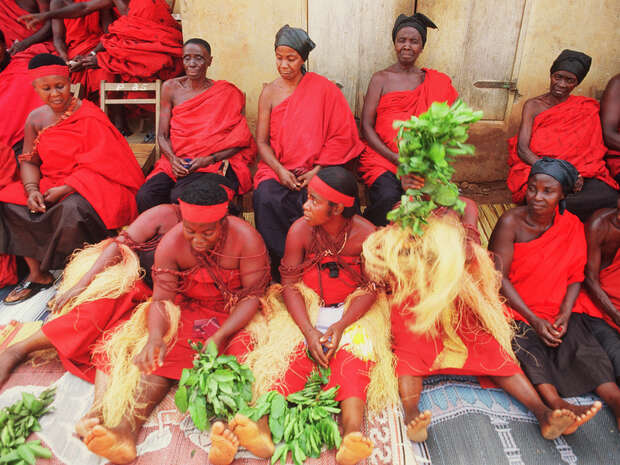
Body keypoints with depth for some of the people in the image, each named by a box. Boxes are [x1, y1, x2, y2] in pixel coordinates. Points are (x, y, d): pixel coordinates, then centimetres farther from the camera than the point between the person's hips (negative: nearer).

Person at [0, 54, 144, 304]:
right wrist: (32, 189, -12)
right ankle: (36, 273, -3)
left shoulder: (90, 117, -10)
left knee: (73, 209, -37)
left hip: (89, 183, -6)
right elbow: (28, 161, 8)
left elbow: (97, 164, -15)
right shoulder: (36, 119, 8)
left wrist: (65, 188, -22)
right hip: (50, 182, 7)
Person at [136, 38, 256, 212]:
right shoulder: (171, 88, 12)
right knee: (144, 196, -25)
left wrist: (209, 159, -15)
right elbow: (162, 136, 12)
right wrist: (173, 159, -10)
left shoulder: (226, 93, 3)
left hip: (213, 165, -3)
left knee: (180, 196, -33)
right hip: (175, 163, 3)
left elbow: (239, 142, 0)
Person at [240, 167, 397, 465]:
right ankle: (263, 425, -39)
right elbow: (291, 286, -10)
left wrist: (341, 326, -24)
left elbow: (370, 289, -9)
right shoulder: (300, 231, -11)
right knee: (292, 350, -24)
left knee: (353, 354, -27)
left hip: (353, 311, 0)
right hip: (307, 309, 1)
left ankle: (353, 435, -43)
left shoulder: (365, 234, -13)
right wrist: (309, 331, -24)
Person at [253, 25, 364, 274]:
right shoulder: (270, 92, 8)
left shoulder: (323, 88, 2)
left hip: (316, 169, -2)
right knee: (266, 199, -28)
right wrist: (280, 171, -13)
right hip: (277, 168, 2)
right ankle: (281, 262, -12)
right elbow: (261, 141, 5)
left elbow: (341, 135, -2)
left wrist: (317, 171, -13)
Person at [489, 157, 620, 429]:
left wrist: (565, 314, -12)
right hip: (512, 305, -4)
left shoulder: (572, 225, 2)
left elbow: (575, 277, 5)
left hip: (555, 308, 4)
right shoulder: (511, 222, -12)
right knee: (524, 343, -30)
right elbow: (499, 277, -14)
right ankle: (556, 403, -43)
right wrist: (534, 320, -19)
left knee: (581, 341, -22)